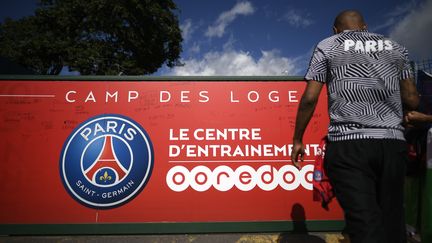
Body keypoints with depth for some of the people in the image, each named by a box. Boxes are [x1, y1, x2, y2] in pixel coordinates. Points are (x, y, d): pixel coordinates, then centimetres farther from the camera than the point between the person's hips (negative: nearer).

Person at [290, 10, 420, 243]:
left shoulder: (327, 46, 10)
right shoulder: (396, 48, 20)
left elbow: (309, 99, -1)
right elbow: (412, 100, 16)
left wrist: (297, 140, 8)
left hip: (348, 144, -3)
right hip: (393, 143, 4)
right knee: (392, 222, 13)